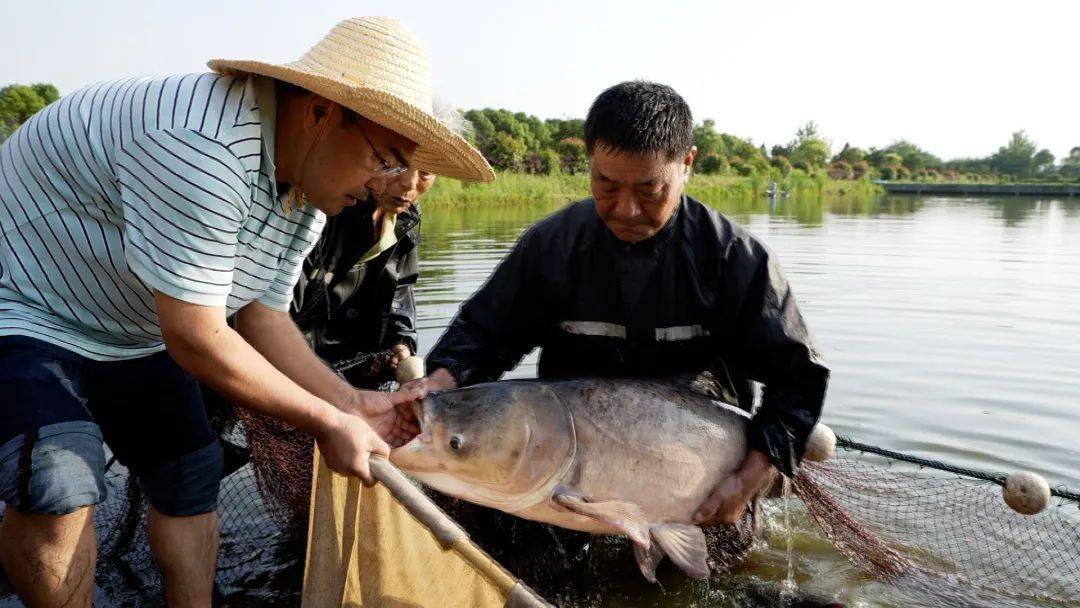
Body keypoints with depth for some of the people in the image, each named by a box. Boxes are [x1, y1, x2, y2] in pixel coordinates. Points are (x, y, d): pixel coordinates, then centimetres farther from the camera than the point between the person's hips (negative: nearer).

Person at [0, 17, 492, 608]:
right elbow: (195, 339, -33)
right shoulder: (202, 145, -37)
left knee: (191, 471, 8)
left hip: (128, 336, 8)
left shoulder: (310, 188, -7)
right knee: (59, 485, -25)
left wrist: (351, 402, -11)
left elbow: (261, 316, -1)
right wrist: (326, 422, -24)